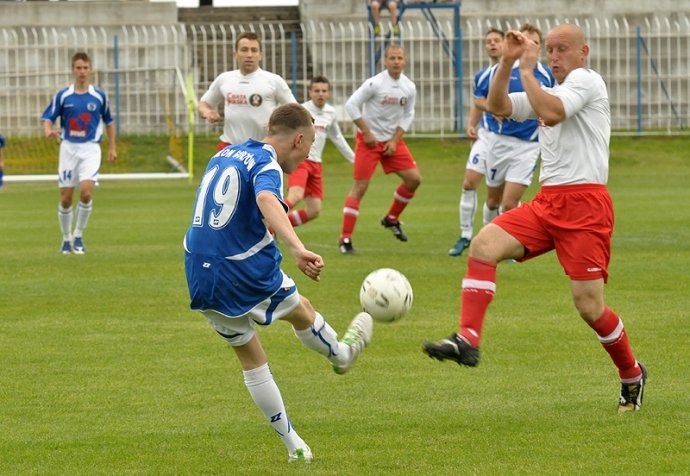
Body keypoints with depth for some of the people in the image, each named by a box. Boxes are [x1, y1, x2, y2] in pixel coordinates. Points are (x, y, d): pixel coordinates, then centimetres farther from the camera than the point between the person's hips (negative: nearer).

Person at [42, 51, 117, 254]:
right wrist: (49, 132, -21)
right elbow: (47, 118, 1)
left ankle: (79, 236, -1)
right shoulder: (62, 96, 0)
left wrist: (112, 148, 12)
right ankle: (66, 239, 19)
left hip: (90, 149, -1)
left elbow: (109, 122, 15)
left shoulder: (100, 96, 3)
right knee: (66, 198, 1)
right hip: (69, 148, 1)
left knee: (86, 192, -19)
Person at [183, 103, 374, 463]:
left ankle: (293, 444, 23)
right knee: (301, 309, 25)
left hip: (201, 280, 7)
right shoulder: (265, 164, -14)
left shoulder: (223, 156, 12)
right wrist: (297, 249, -52)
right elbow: (267, 200, -37)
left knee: (250, 358, 18)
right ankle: (341, 355, 53)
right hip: (247, 274, -7)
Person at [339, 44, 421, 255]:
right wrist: (366, 133, -15)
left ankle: (391, 219, 22)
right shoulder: (375, 83, -18)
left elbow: (408, 115, 8)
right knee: (360, 187, -9)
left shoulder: (409, 87, -2)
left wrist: (395, 140, -2)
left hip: (392, 140, 6)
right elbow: (351, 105, -15)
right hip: (369, 140, -6)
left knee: (414, 179, -1)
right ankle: (345, 239, -6)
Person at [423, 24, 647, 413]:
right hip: (548, 202, 8)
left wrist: (527, 70, -12)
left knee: (589, 305, -8)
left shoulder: (586, 80, -4)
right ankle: (468, 341, -23)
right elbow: (498, 107, 14)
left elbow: (551, 113, -22)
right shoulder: (550, 90, 23)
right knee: (484, 244, -15)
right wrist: (508, 62, 2)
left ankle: (632, 376, 16)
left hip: (585, 205, -8)